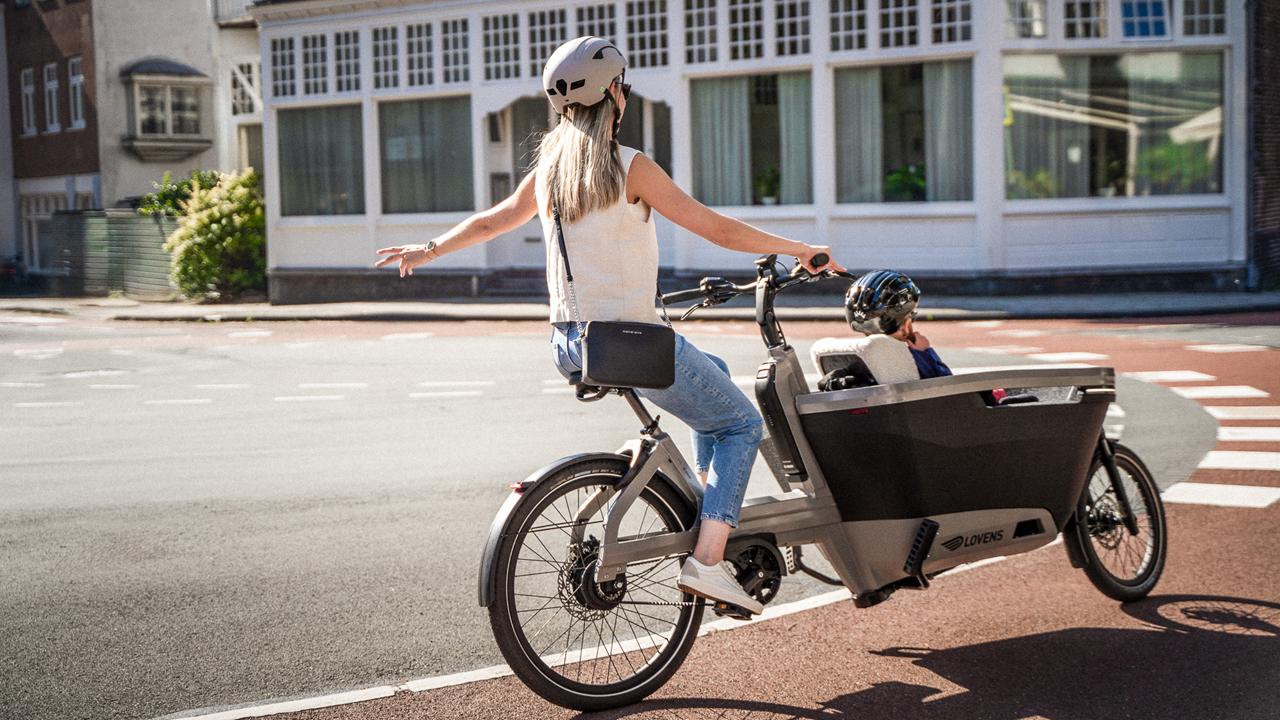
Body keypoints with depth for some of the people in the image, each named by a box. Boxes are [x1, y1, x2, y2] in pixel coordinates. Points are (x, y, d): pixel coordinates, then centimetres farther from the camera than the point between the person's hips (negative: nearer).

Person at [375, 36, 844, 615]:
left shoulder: (550, 165, 9)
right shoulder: (629, 167, -12)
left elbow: (493, 220, 23)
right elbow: (718, 229, -9)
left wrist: (427, 251, 41)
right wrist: (800, 249, 4)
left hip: (570, 343, 8)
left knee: (712, 373, 28)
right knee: (741, 423, 6)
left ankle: (714, 509, 29)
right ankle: (707, 561, -4)